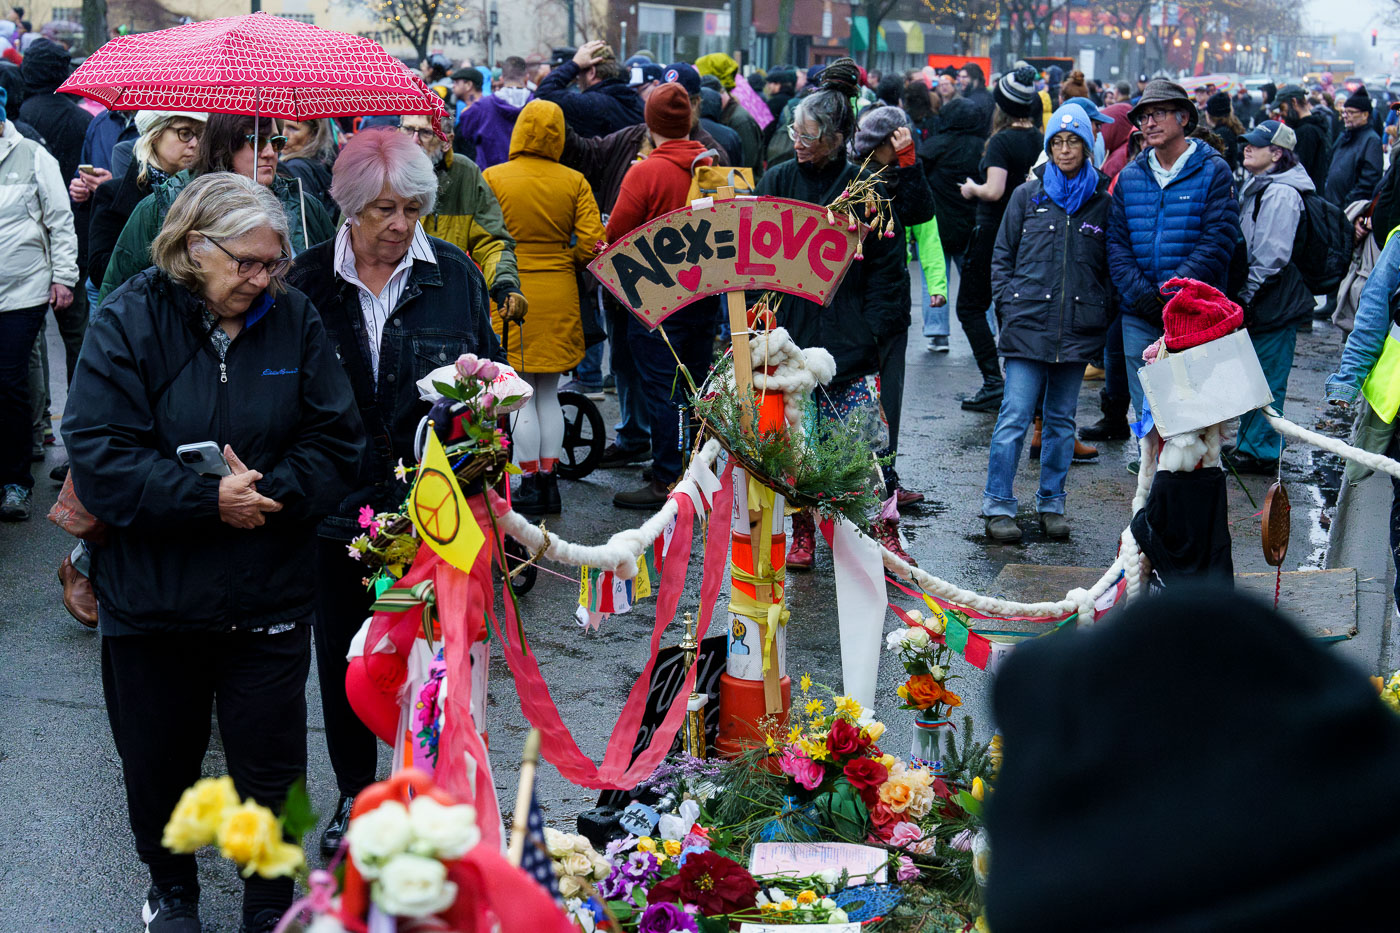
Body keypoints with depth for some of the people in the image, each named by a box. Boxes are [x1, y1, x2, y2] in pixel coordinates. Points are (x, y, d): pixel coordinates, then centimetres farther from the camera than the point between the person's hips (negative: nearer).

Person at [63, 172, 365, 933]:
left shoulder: (295, 319, -1)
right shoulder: (128, 322, -9)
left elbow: (338, 440, -2)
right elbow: (98, 460, -16)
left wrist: (270, 491, -19)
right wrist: (209, 499, -22)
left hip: (268, 604, 1)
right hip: (153, 604, -1)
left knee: (272, 771, 7)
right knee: (160, 768, 16)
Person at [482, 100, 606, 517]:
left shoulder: (492, 178, -6)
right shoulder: (574, 182, -1)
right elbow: (591, 243, -3)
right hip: (559, 295, 3)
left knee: (522, 395, 3)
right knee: (549, 393, 14)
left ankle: (530, 484, 5)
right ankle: (549, 480, 18)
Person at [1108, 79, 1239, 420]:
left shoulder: (1213, 172, 0)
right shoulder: (1129, 177, 12)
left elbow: (1218, 242, -9)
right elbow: (1116, 242, 7)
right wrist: (1141, 293, -9)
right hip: (1139, 319, 4)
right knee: (1146, 411, 7)